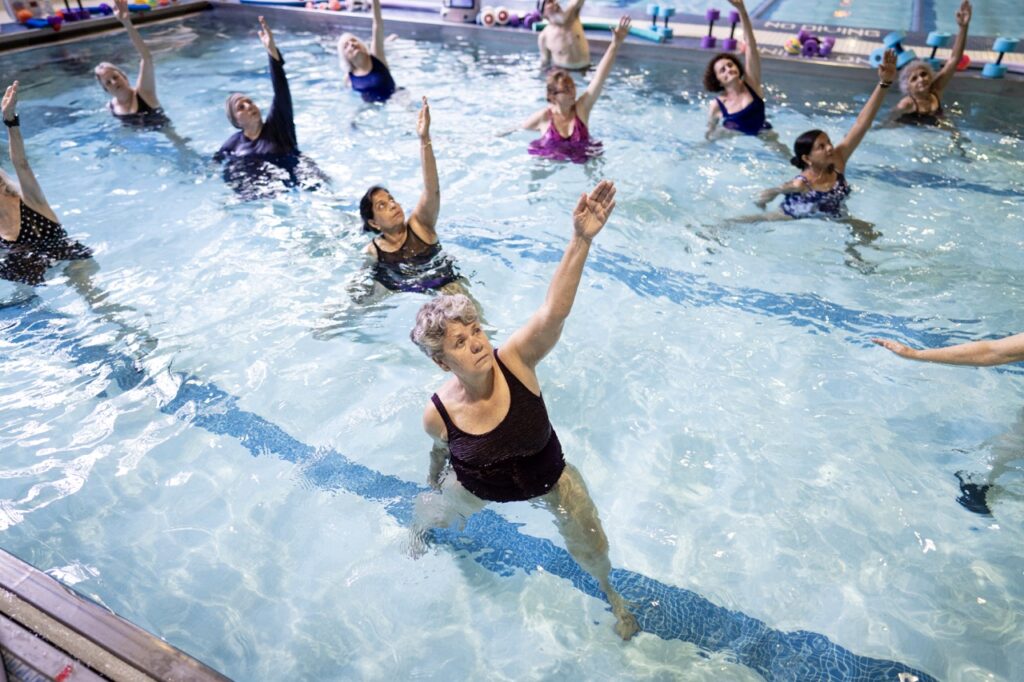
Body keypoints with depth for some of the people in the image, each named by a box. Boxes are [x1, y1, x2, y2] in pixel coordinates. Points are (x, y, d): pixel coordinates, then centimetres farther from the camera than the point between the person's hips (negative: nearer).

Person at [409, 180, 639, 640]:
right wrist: (434, 486, 17)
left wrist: (581, 240, -64)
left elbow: (554, 310, -51)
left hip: (550, 477, 0)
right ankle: (417, 533, 70)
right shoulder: (438, 414, -28)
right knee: (431, 515, 28)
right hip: (478, 489, 1)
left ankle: (609, 592, 52)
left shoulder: (516, 359, -33)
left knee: (593, 550, 13)